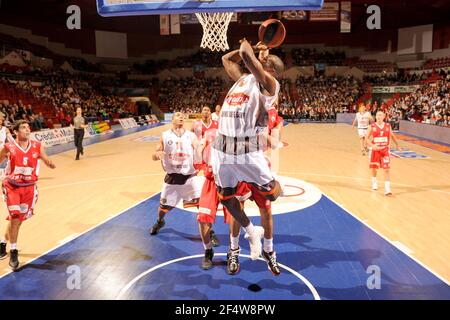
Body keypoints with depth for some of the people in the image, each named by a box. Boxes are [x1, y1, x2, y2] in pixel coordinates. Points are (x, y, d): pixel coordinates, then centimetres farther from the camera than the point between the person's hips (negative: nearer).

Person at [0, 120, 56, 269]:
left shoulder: (37, 146, -4)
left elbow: (47, 161, -5)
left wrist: (51, 164, -27)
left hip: (29, 187, 3)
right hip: (12, 187, -3)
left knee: (19, 219, 12)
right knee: (15, 218, -9)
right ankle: (13, 252, 7)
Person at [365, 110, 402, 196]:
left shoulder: (388, 126, 1)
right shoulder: (372, 126, -5)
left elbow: (392, 136, 18)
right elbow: (366, 138, -5)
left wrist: (397, 145, 23)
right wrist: (372, 145, -21)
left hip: (385, 150, 0)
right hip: (375, 150, 0)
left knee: (386, 169, -8)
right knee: (374, 168, 13)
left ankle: (387, 188, -9)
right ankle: (374, 183, 38)